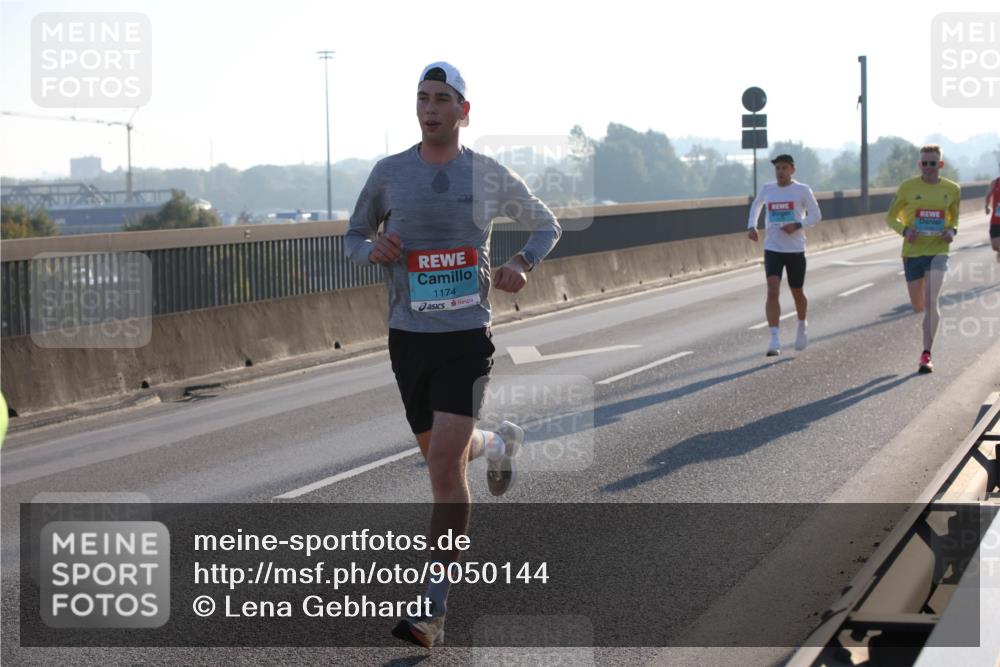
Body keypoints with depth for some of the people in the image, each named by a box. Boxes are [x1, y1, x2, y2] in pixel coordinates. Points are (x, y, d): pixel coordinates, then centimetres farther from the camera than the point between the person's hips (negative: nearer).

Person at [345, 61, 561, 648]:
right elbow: (354, 235, 15)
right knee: (443, 453, 18)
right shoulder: (389, 172, 2)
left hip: (467, 337, -3)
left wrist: (524, 263, -5)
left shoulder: (491, 175, 0)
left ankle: (436, 608, -10)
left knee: (445, 463, -15)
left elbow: (547, 224, 15)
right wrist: (372, 250, -9)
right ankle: (500, 443, 56)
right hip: (408, 336, 3)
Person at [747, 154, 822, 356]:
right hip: (772, 249, 1)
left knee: (797, 292, 13)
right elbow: (756, 205, 25)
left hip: (796, 249, -1)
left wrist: (798, 225, -18)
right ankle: (774, 339, -19)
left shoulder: (802, 190, -3)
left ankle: (802, 327, 42)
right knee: (773, 291, -15)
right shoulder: (767, 189, 5)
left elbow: (816, 215, -1)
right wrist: (752, 226, 9)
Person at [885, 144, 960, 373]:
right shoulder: (908, 187, -2)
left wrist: (952, 231, -3)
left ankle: (926, 355, -13)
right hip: (912, 252, 1)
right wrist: (904, 230, -14)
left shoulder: (952, 189, 3)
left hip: (938, 251, -1)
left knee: (931, 303, -17)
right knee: (918, 307, 9)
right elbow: (891, 217, 6)